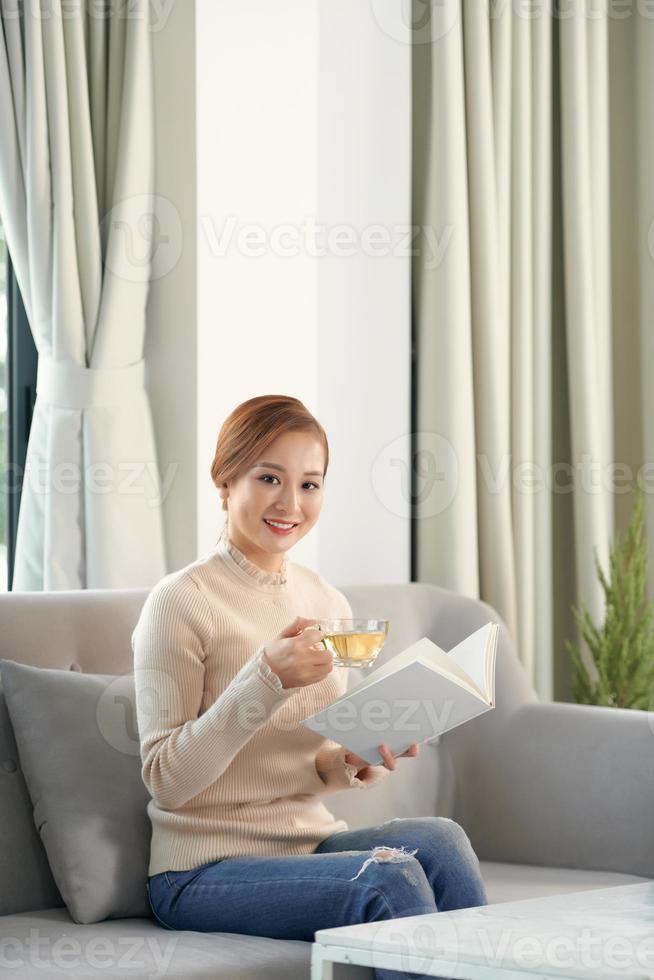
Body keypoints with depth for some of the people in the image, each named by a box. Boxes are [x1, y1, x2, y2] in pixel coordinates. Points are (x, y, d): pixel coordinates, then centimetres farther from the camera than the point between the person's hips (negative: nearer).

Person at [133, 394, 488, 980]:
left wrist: (354, 764, -7)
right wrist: (266, 678, -23)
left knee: (438, 838, -25)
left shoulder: (329, 604, 10)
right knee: (391, 878, -30)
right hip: (207, 869, -6)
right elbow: (167, 780, -14)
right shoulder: (181, 603, -10)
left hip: (312, 843, 6)